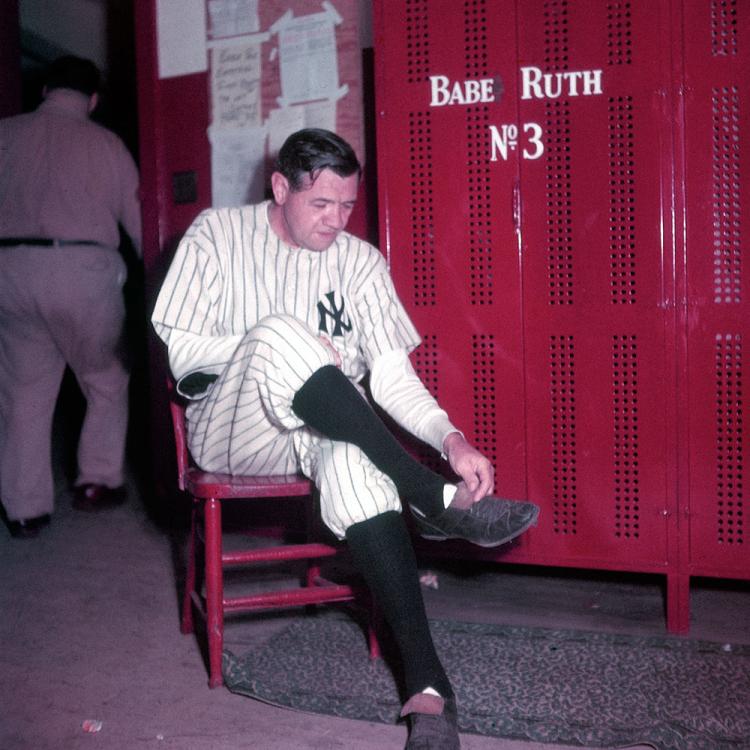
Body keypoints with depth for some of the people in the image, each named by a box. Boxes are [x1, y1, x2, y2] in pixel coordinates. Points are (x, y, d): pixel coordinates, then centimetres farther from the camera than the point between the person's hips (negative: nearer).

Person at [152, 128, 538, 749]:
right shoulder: (218, 236, 2)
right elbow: (182, 350, -3)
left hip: (322, 431, 1)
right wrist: (281, 350, -16)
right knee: (279, 332, -34)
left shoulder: (361, 261, 6)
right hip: (229, 430, -1)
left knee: (352, 455, -38)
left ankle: (426, 687, -42)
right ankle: (435, 500, -31)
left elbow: (392, 374, -3)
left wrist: (451, 438, -22)